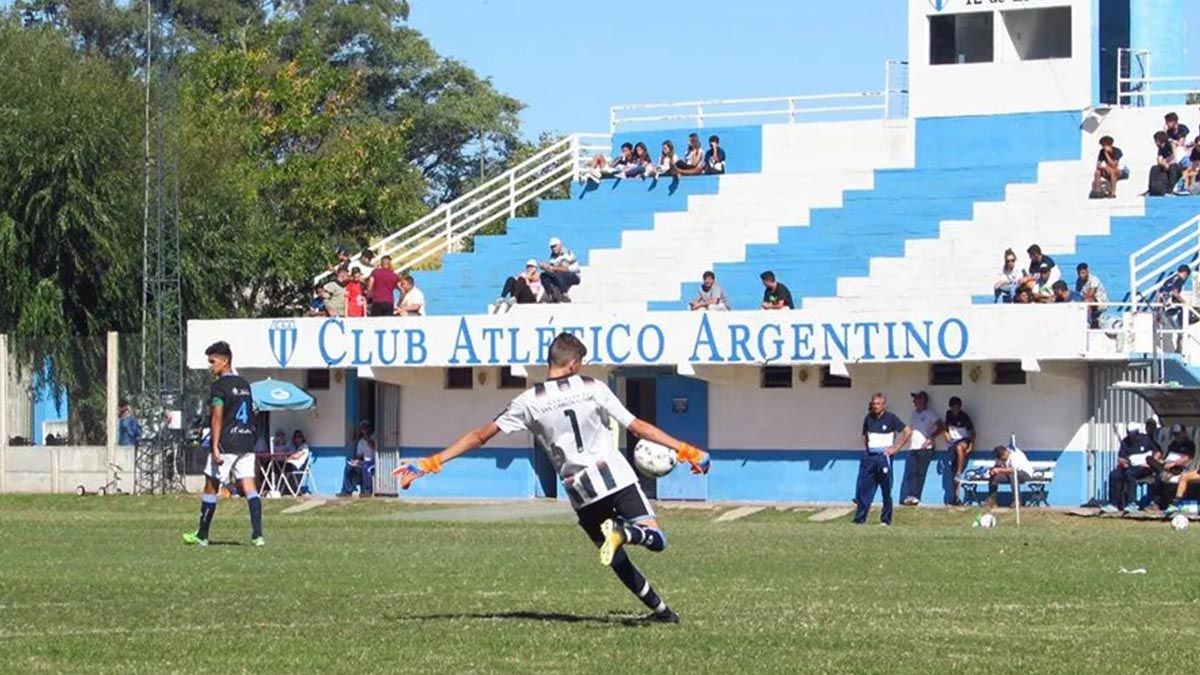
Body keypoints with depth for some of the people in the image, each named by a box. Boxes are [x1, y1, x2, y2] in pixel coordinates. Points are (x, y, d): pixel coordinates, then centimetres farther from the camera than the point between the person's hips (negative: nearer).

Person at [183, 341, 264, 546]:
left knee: (211, 487, 6)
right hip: (247, 442, 6)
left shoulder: (219, 386, -9)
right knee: (249, 487, -2)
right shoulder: (244, 385, 14)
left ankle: (202, 535, 13)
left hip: (226, 444, -6)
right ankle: (257, 535, -14)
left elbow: (217, 417, -15)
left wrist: (215, 447, -18)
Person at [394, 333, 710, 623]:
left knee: (618, 560, 18)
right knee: (656, 539, -3)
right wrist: (685, 451, 11)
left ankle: (659, 608, 12)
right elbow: (638, 427, 2)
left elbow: (480, 436, 3)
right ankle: (622, 532, -33)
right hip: (616, 475, -2)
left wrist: (431, 463, 9)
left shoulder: (529, 402, 2)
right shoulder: (592, 389, 1)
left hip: (580, 491, 2)